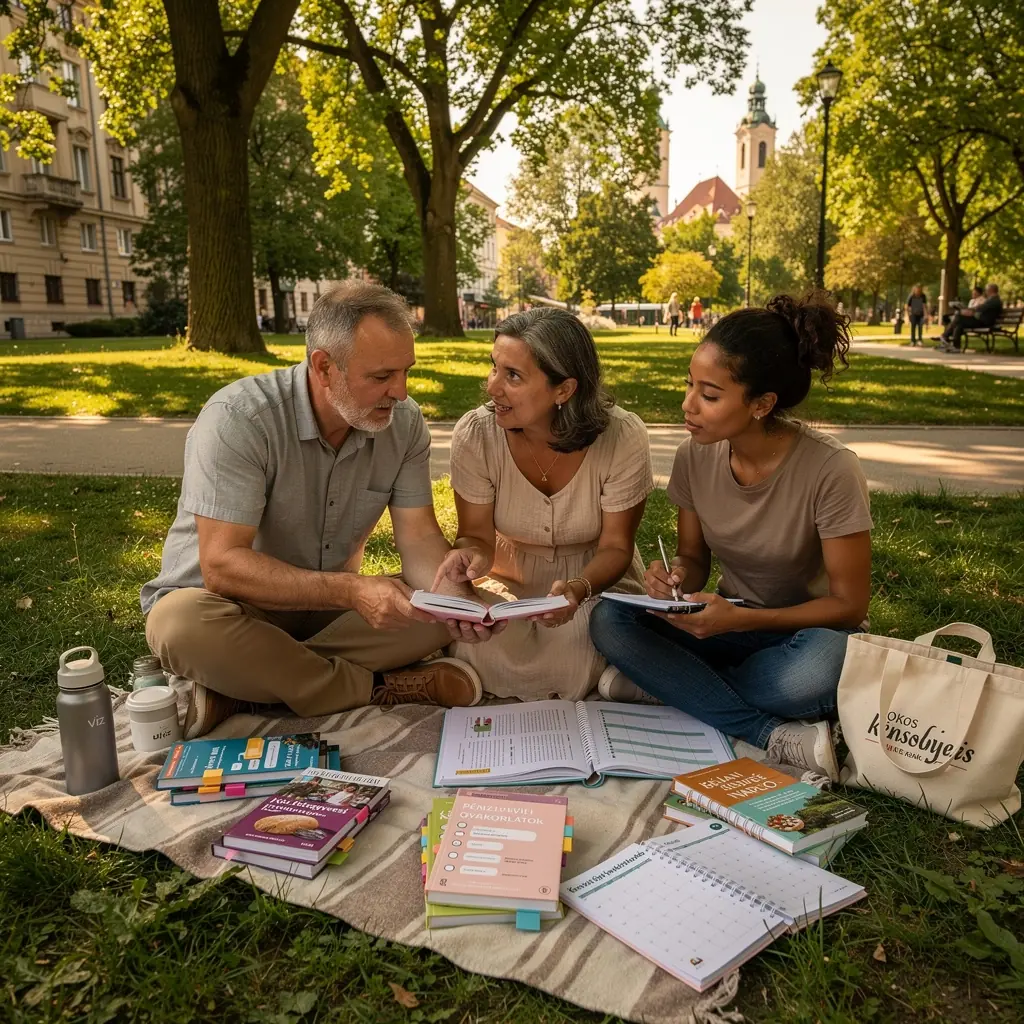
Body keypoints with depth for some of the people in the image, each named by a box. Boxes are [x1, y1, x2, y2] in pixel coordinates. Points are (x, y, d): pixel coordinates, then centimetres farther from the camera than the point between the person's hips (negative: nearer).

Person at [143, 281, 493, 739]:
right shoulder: (238, 418, -24)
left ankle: (240, 690, -20)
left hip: (330, 606, 4)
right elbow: (221, 564, -30)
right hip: (225, 601, -4)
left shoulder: (404, 422, -8)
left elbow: (419, 538, -9)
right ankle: (380, 689, -19)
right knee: (182, 624, -37)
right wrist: (351, 591, -41)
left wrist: (459, 595, -31)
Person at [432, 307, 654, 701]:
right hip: (509, 585, 1)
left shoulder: (623, 437, -21)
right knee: (480, 651, -30)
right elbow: (476, 533, -8)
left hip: (599, 581, -1)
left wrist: (578, 590, -35)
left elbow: (615, 547, -13)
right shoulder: (475, 434, -18)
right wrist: (470, 554, -34)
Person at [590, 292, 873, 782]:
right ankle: (774, 736, -24)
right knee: (607, 618, -21)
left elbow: (849, 605, -16)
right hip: (732, 621, 4)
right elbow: (694, 558, 4)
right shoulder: (696, 456, -10)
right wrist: (676, 577, -21)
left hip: (809, 630, -4)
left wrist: (739, 619, -28)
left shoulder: (830, 471, -23)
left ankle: (665, 681, -15)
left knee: (817, 669, -40)